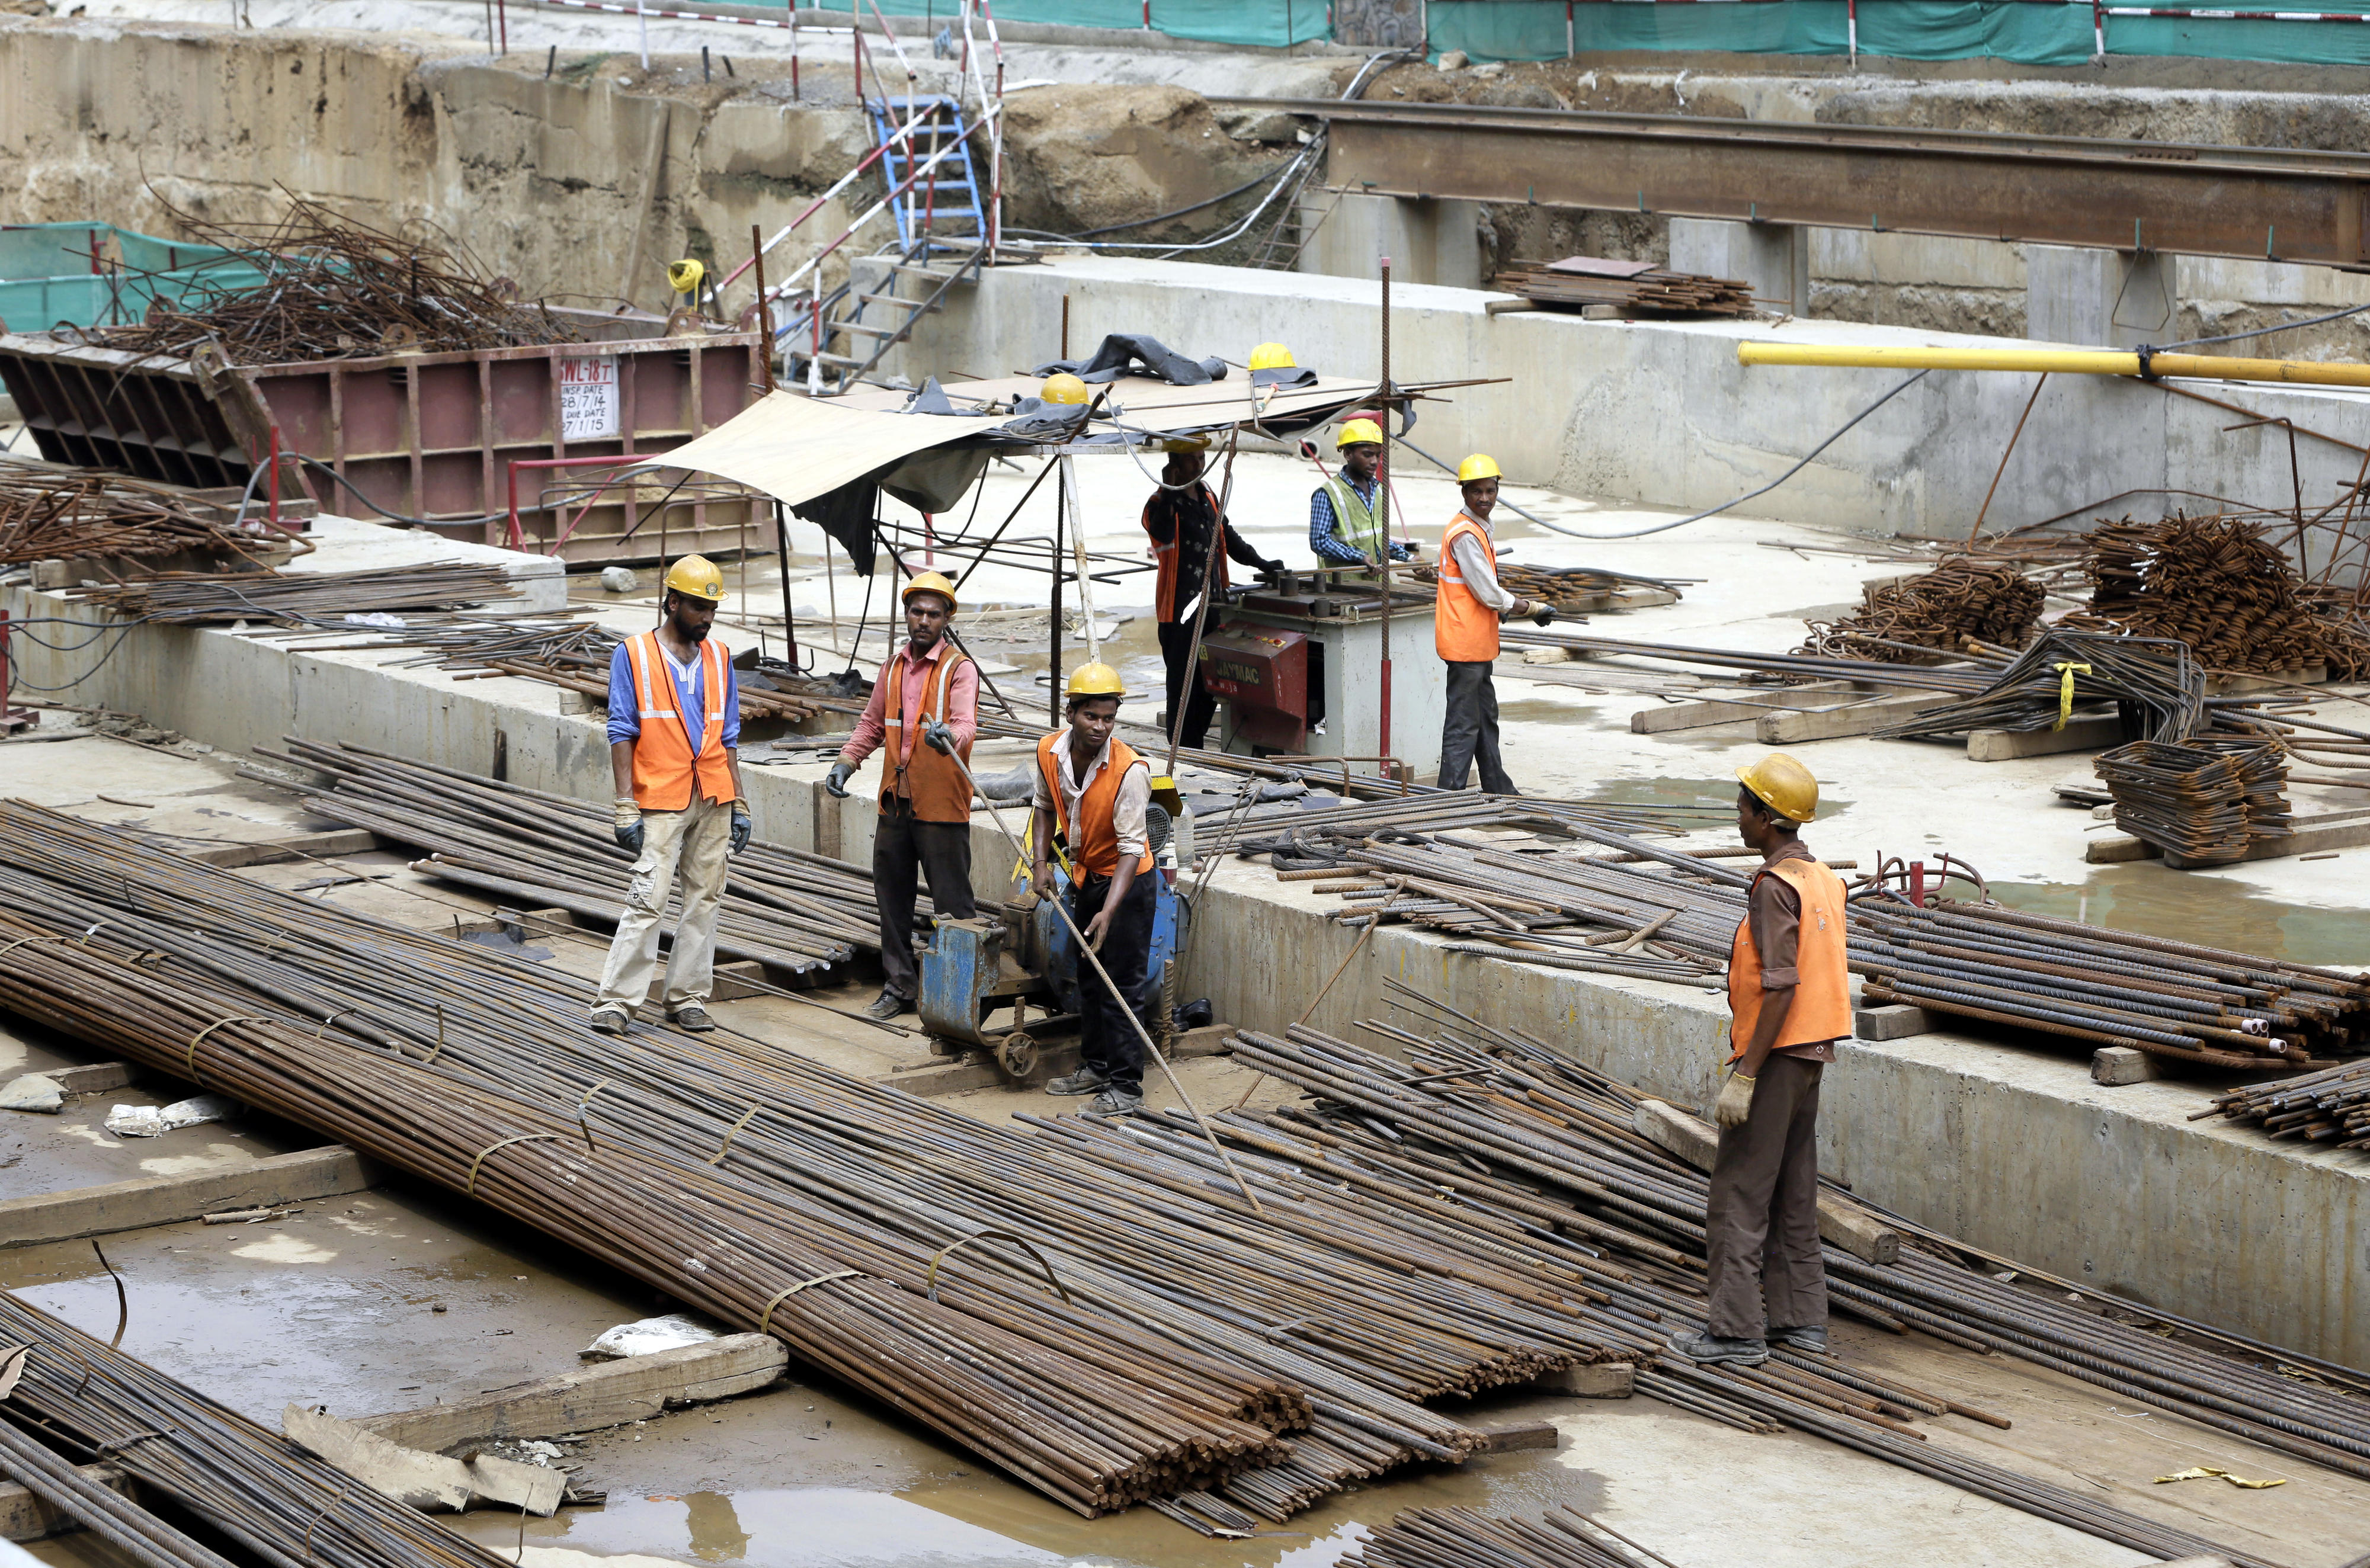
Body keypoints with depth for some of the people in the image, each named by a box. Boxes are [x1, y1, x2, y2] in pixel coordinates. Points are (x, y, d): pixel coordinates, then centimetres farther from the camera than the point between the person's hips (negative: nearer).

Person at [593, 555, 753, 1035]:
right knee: (648, 900, -10)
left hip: (714, 801, 5)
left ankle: (688, 998, 12)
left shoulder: (719, 658, 13)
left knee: (705, 900, 5)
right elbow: (622, 734, -3)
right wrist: (626, 807, -10)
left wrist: (739, 805, 11)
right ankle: (616, 1000, -7)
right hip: (661, 803, -5)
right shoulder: (634, 655, -1)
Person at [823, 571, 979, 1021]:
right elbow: (873, 724, 24)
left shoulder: (959, 668, -6)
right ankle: (899, 985, 26)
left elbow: (966, 724, -22)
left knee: (952, 902, -4)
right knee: (892, 897, 13)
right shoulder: (894, 667, 13)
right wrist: (847, 761, 9)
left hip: (941, 807, -6)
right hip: (895, 802, 6)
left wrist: (948, 737, -45)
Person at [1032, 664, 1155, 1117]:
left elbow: (1131, 849, -29)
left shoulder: (1130, 770, -29)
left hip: (1127, 880, -7)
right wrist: (1041, 863, -2)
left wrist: (1109, 912, -36)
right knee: (1089, 976, 17)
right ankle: (1095, 1067, 31)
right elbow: (1046, 807, 9)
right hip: (1085, 875, 7)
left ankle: (1126, 1087, -1)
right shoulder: (1050, 752, -12)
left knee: (1122, 985, -7)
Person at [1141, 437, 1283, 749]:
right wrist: (1168, 494, -37)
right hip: (1180, 609, -8)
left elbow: (1229, 538, 24)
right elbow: (1161, 534, -31)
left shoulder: (1208, 497, 15)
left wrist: (1262, 564, 16)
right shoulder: (1163, 503, -10)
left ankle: (1197, 743, 22)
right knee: (1184, 682, -5)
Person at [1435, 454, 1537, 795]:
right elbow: (1490, 595, -19)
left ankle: (1498, 790, 29)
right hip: (1465, 642, -11)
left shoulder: (1478, 530, 14)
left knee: (1485, 718, 19)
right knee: (1463, 723, -7)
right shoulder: (1465, 535, -18)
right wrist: (1530, 607, -5)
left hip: (1478, 643, 11)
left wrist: (1508, 606, 6)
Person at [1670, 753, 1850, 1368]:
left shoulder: (1775, 887, -19)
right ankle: (1800, 1318, 19)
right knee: (1793, 1195, 15)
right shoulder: (1821, 879, 10)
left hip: (1775, 1055, -9)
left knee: (1739, 1195, -3)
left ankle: (1736, 1329, -1)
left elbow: (1780, 988, -23)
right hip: (1811, 1053, 9)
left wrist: (1744, 1075, -22)